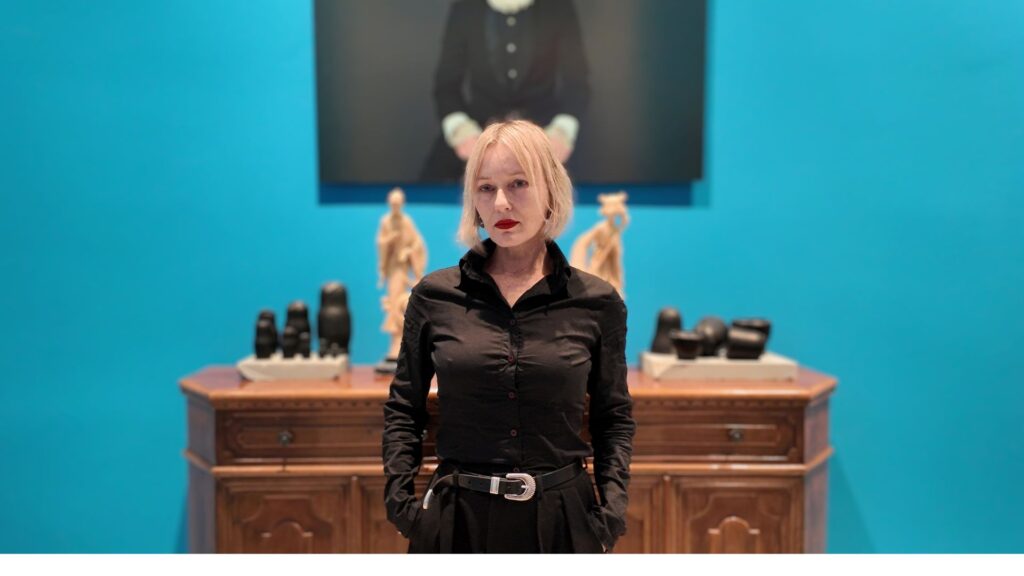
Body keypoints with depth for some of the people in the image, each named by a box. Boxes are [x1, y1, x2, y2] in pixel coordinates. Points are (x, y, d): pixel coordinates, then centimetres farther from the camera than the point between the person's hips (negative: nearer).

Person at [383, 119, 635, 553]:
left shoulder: (598, 302, -3)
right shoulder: (434, 295, -2)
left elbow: (614, 417, 6)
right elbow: (403, 409, 7)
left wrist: (612, 513, -4)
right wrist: (400, 501, -2)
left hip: (562, 516, 0)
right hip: (458, 517, 0)